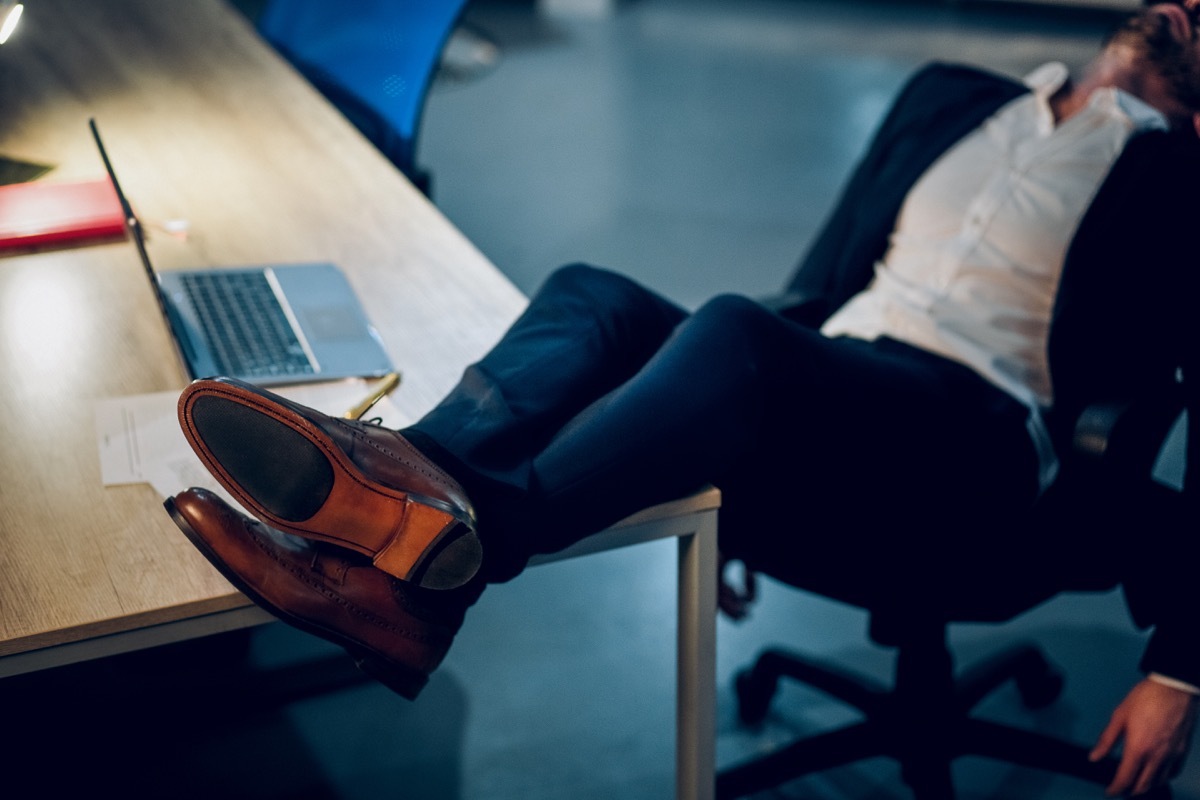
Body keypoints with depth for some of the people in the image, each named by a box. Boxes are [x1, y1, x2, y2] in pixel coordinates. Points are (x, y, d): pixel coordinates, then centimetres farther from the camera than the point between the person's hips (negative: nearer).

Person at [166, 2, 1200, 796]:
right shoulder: (954, 102, 25)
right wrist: (734, 491, 26)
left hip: (972, 456, -6)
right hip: (810, 432, 6)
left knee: (731, 333, -34)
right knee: (592, 297, -18)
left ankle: (458, 548, -44)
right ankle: (416, 490, -45)